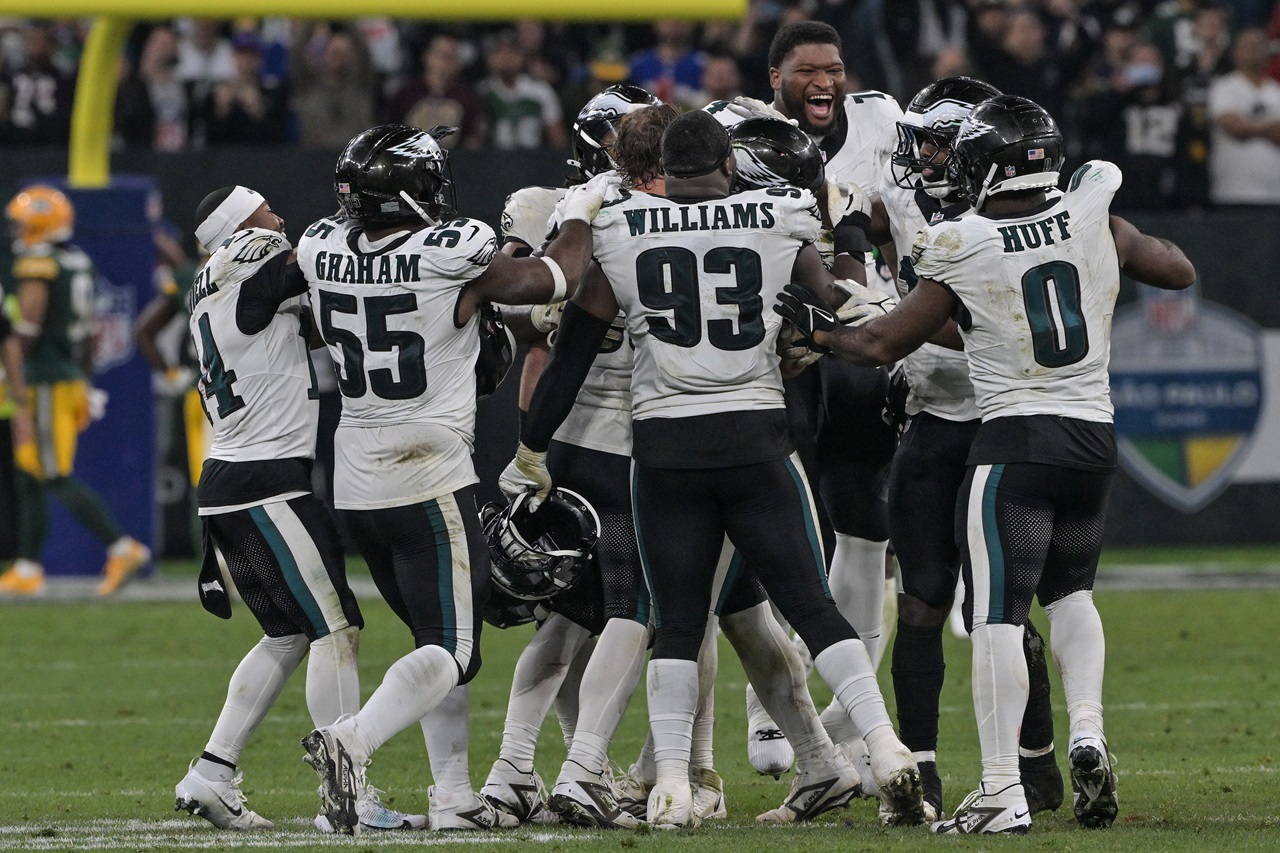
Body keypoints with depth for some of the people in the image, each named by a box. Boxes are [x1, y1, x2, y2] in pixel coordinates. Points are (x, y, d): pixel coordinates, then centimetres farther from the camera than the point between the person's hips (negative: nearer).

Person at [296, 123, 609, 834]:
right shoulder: (455, 257, -15)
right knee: (449, 649, -4)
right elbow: (553, 281, 1)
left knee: (444, 638, 18)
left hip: (356, 483, 6)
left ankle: (453, 796, 15)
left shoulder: (323, 251, -1)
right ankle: (353, 742, -27)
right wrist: (580, 215, 20)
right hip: (431, 482, -6)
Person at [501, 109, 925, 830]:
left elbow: (573, 353, 6)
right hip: (756, 442, 0)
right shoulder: (778, 225, 2)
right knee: (812, 607, 5)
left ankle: (672, 786, -1)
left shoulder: (620, 235, 2)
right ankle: (886, 750, -6)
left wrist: (531, 452, 15)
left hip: (665, 446, 0)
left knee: (679, 624, 8)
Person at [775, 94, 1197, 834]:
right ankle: (1088, 733, 3)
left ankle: (1003, 792, -9)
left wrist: (820, 329, 20)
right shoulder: (1093, 220, -1)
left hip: (1014, 440, -5)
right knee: (1070, 592, 23)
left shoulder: (961, 255, -9)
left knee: (999, 617, -4)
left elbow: (885, 344, 2)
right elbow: (1179, 272, 15)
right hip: (1095, 439, 5)